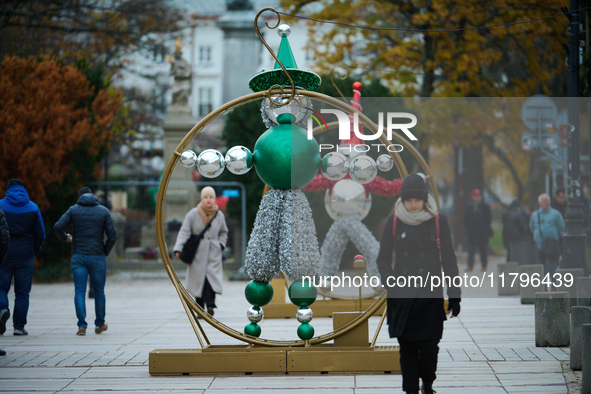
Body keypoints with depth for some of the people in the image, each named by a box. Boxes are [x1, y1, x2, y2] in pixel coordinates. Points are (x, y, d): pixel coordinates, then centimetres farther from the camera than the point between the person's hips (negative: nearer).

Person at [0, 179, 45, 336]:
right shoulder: (33, 208, 3)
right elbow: (40, 233, 2)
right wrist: (35, 251, 14)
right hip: (26, 256, 1)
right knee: (22, 292, 6)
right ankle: (19, 326, 4)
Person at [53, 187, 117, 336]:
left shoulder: (73, 210, 3)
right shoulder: (103, 211, 4)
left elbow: (57, 227, -8)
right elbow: (112, 236, -3)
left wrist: (65, 237, 12)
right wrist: (105, 251, 11)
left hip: (78, 256, 0)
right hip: (97, 256, 0)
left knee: (79, 291, 1)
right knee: (99, 291, 13)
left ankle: (82, 325, -9)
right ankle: (100, 324, 23)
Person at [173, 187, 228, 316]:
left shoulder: (219, 215, 6)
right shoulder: (193, 214, -3)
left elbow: (224, 232, 23)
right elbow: (184, 232, -5)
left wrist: (221, 244, 6)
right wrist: (178, 249, -15)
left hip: (213, 254, 1)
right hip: (197, 254, -1)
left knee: (212, 278, -15)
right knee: (198, 280, 0)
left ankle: (210, 305, -23)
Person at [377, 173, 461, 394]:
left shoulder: (438, 221, -1)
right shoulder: (393, 221, 2)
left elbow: (449, 260, 3)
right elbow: (383, 260, 8)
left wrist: (454, 295, 1)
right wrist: (391, 284, -7)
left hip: (431, 296, -1)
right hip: (402, 297, 1)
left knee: (429, 346, -6)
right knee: (407, 349, 2)